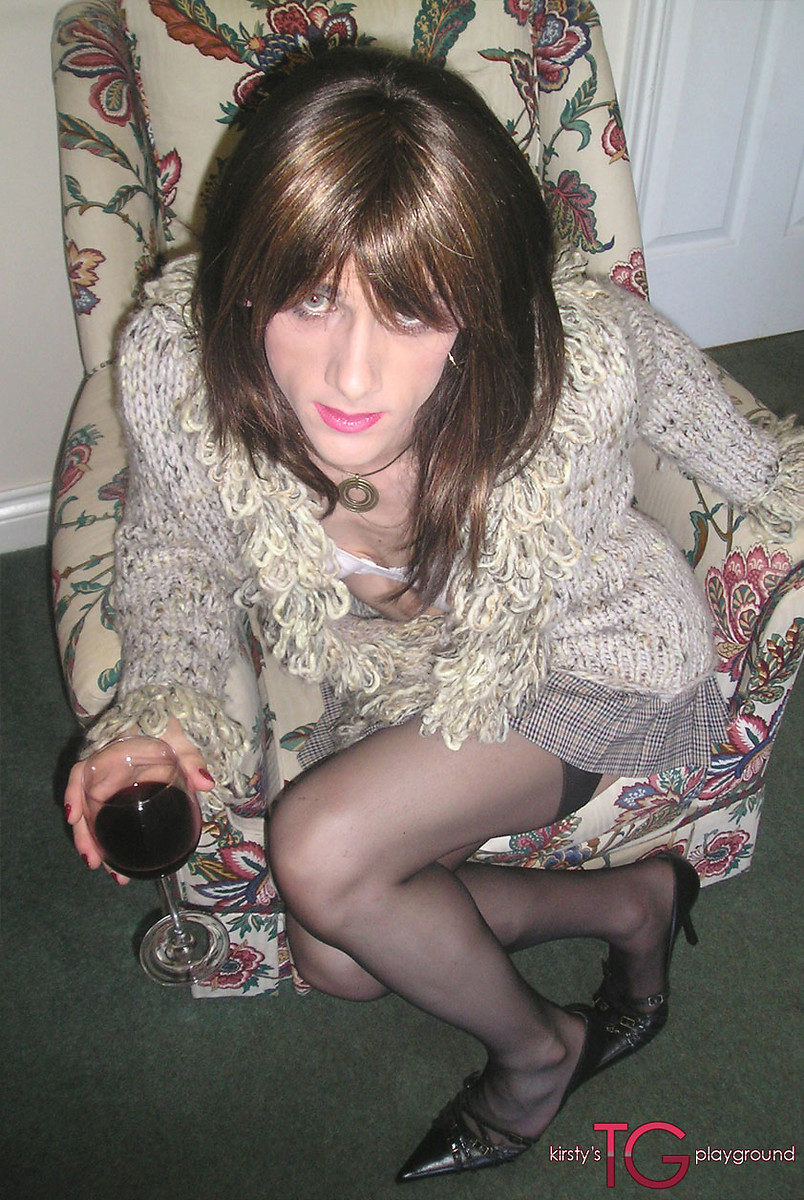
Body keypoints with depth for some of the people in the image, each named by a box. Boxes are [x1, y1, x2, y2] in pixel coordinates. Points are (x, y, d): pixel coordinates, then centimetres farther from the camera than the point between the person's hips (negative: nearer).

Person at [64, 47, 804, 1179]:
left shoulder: (586, 358, -36)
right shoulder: (172, 366, -29)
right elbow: (176, 555, -8)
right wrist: (162, 710, -24)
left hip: (598, 656, -4)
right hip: (398, 684, 4)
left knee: (322, 850, -23)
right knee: (336, 958, 0)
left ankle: (536, 1046, 10)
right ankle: (629, 899, 19)